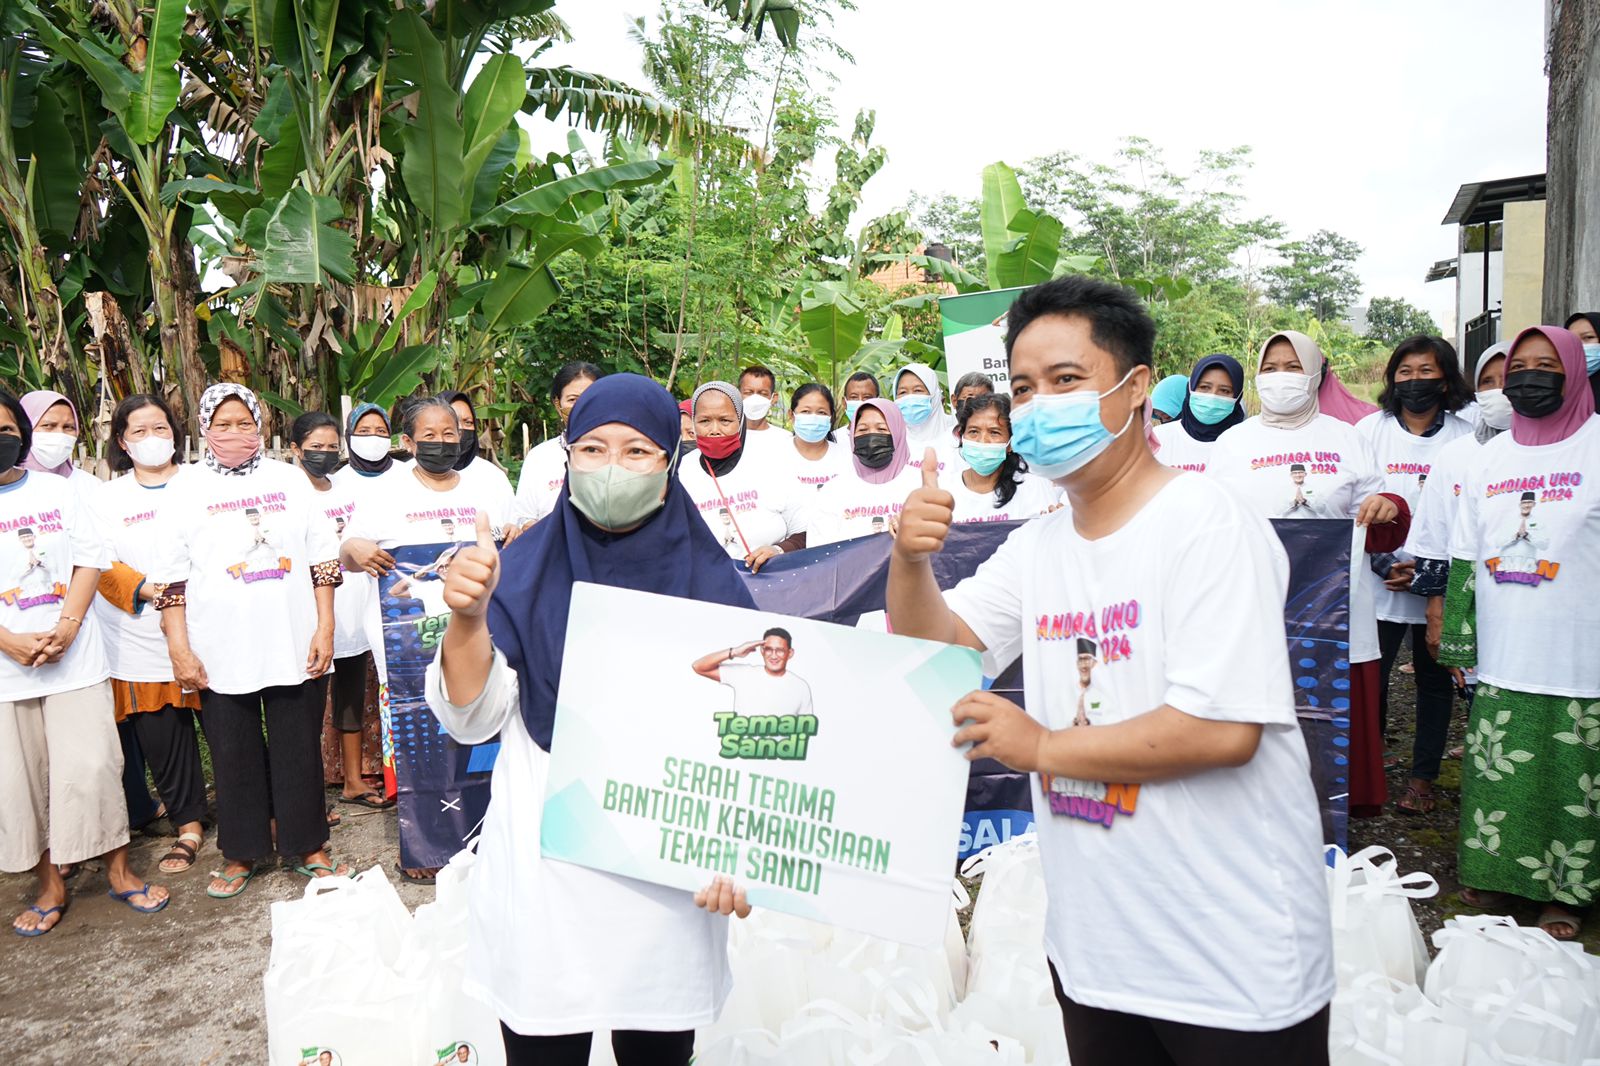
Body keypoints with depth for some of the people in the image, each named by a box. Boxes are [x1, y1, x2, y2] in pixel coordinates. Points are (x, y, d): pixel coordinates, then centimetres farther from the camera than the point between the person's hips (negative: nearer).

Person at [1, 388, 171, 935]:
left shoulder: (59, 492, 4)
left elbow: (91, 560, 1)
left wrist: (67, 626, -12)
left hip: (75, 660, 0)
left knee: (91, 765, 2)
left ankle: (119, 870, 17)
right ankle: (49, 887, 23)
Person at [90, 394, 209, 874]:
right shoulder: (105, 498, 10)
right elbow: (102, 566, 1)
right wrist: (149, 591, -17)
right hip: (142, 641, 1)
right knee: (161, 737, 4)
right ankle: (189, 826, 18)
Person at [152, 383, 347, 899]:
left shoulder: (289, 479, 7)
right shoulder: (188, 489, 4)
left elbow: (322, 560, 6)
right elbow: (170, 578, 2)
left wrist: (325, 629, 0)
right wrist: (179, 650, -4)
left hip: (293, 645, 1)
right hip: (221, 653, 0)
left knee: (299, 748, 7)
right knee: (234, 753, 8)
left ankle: (307, 845, 21)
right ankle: (242, 853, 24)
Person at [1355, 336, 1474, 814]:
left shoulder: (1465, 438, 0)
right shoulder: (1370, 430, 2)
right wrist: (1382, 562, -10)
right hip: (1378, 582, 0)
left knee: (1434, 679, 10)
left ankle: (1423, 777, 23)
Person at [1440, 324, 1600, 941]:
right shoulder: (1489, 458, 11)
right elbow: (1464, 559, 13)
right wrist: (1456, 641, 10)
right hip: (1501, 659, 4)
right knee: (1496, 773, 10)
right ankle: (1496, 870, 26)